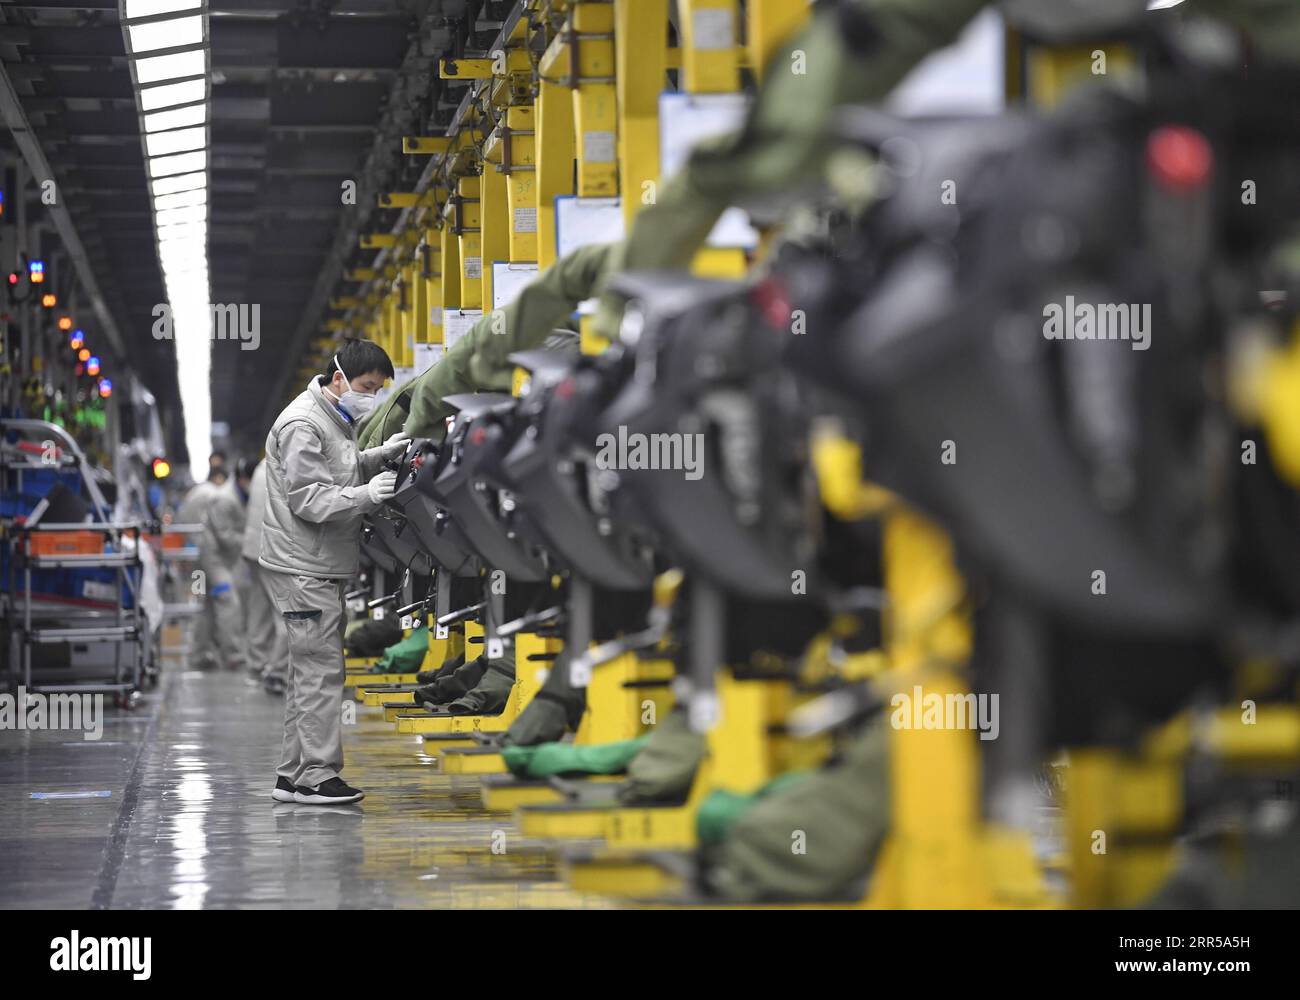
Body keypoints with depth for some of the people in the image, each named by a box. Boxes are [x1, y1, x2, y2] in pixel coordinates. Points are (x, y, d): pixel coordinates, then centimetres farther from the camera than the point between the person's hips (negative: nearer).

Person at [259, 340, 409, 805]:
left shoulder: (336, 419, 16)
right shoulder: (302, 425, -16)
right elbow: (308, 499, -21)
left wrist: (380, 456, 9)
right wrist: (368, 494, -26)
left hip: (323, 568, 11)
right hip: (302, 569, -11)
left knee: (309, 671, 13)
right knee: (320, 670, -10)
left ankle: (293, 776, 18)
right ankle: (317, 776, -8)